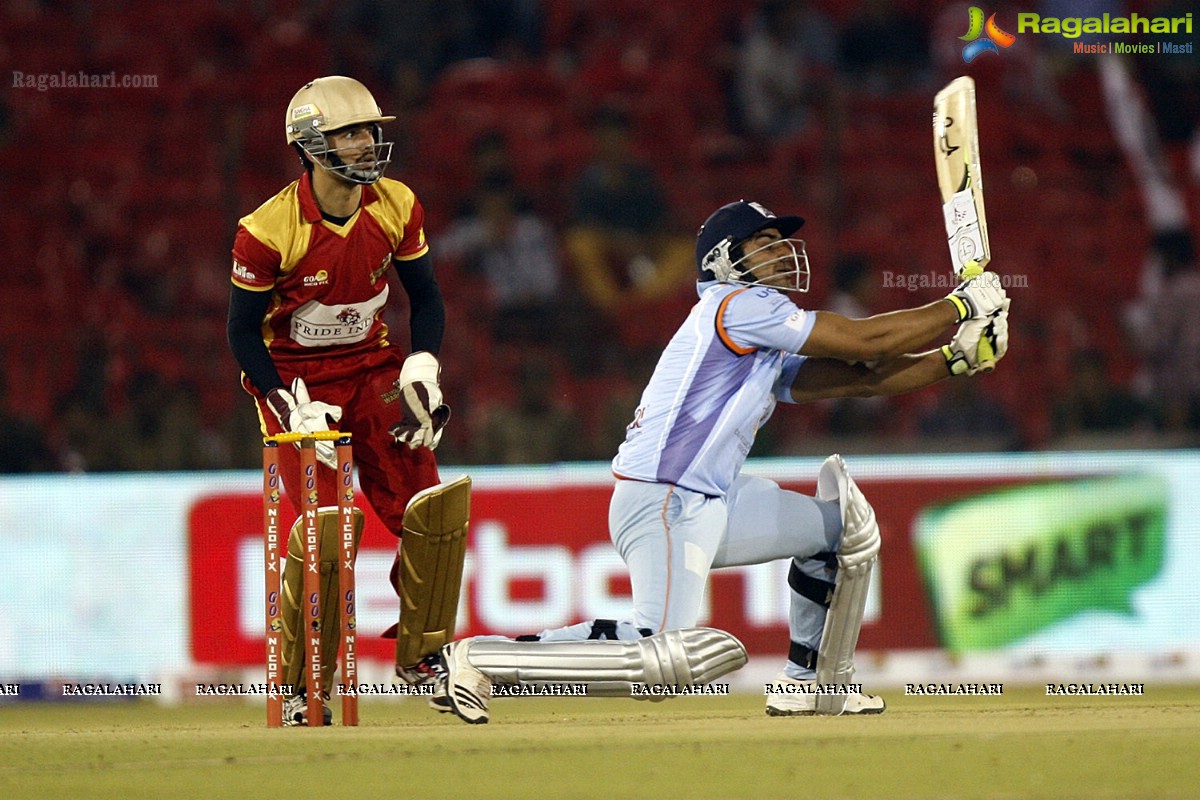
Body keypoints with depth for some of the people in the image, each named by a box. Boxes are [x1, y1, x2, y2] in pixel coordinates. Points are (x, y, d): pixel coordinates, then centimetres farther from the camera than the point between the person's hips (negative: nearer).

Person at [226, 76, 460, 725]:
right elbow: (243, 332, -11)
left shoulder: (397, 208, -7)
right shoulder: (269, 231, -21)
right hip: (293, 378, -4)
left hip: (372, 367, 4)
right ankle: (301, 683, -1)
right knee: (326, 529, -16)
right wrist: (293, 410, -18)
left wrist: (421, 373, -8)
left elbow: (425, 297, 7)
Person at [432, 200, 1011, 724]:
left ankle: (810, 682, 20)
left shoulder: (770, 353, 22)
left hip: (713, 502, 11)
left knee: (845, 524, 18)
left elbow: (862, 377, 18)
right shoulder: (740, 305, -8)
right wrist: (958, 308, -1)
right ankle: (480, 658, -17)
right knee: (668, 654, -25)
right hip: (663, 503, -11)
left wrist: (955, 358, 9)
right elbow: (865, 342, -10)